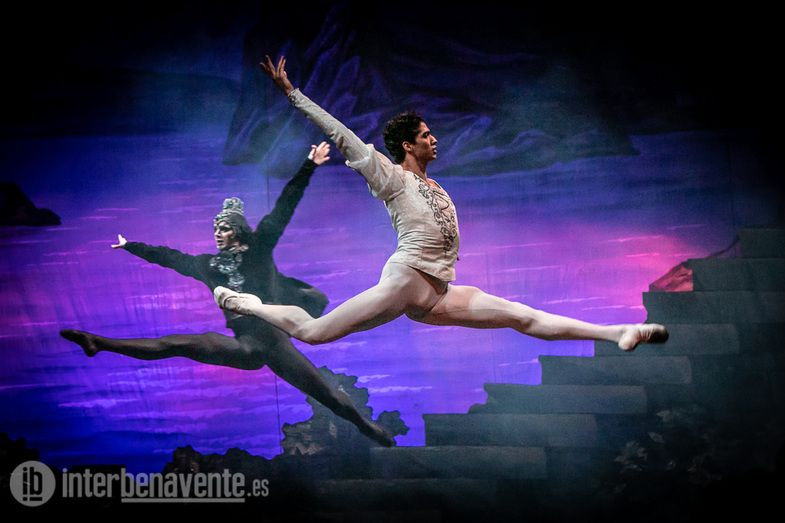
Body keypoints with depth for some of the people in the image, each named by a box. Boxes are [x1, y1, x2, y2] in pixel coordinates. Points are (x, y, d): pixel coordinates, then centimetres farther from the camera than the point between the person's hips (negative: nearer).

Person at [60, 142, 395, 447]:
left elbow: (283, 209, 0)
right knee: (174, 345, -9)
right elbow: (167, 257, 31)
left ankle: (370, 430, 5)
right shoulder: (209, 265, 18)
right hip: (246, 346, 2)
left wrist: (308, 167, -5)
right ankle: (98, 343, -15)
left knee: (325, 393, -4)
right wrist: (131, 247, 42)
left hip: (273, 340, -2)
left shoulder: (258, 252, 7)